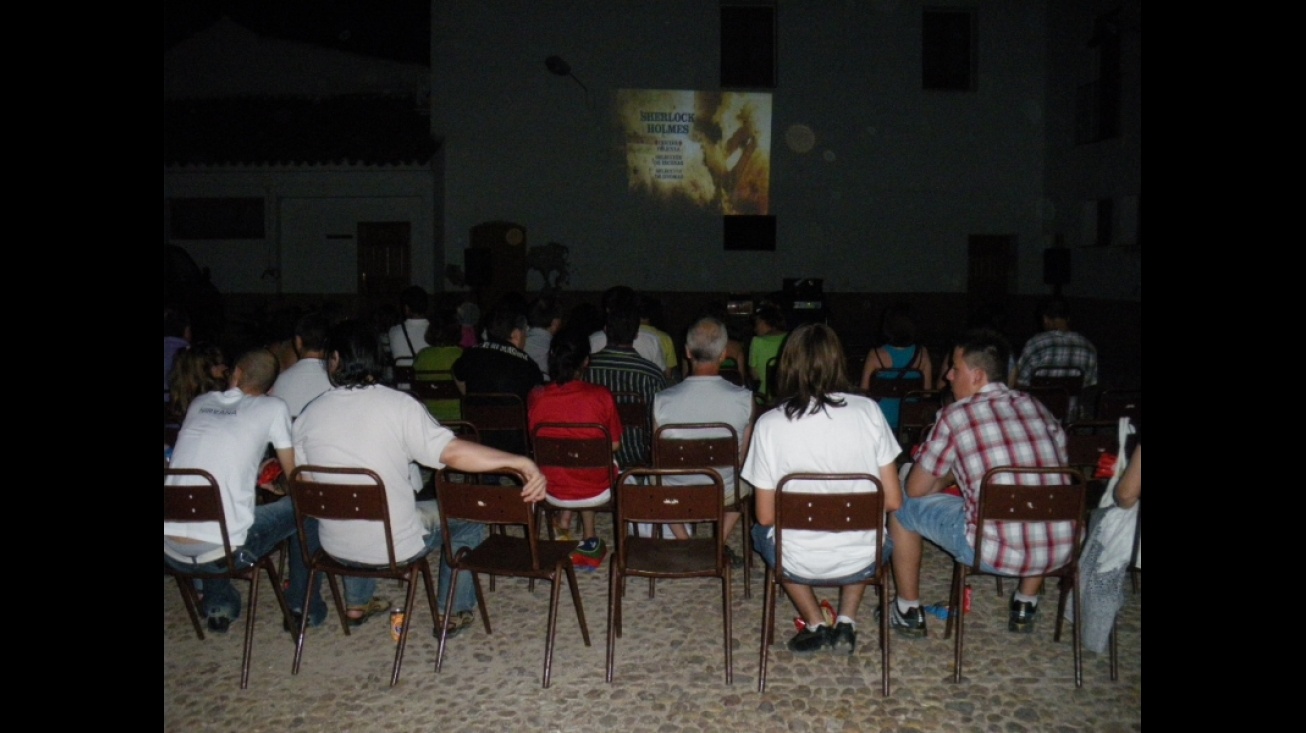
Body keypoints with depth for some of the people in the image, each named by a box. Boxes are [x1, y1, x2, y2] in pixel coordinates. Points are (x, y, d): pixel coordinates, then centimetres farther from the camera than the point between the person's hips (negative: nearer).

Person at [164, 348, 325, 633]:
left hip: (169, 550, 5)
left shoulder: (200, 403, 15)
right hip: (220, 551, -5)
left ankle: (217, 605, 35)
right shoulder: (273, 408, 1)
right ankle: (303, 607, 23)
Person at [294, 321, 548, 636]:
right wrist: (522, 463, -32)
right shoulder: (399, 405, -17)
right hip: (397, 548, -4)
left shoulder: (308, 415, -6)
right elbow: (452, 452, -29)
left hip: (336, 548, 5)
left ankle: (357, 604, 47)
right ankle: (452, 613, 23)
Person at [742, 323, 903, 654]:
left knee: (763, 532, 32)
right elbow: (893, 501, -6)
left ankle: (815, 625, 20)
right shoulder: (867, 410, -10)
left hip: (798, 564, -2)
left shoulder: (769, 424, -13)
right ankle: (846, 623, 22)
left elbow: (766, 517, -6)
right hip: (862, 562, 2)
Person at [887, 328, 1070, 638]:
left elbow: (916, 489, 1)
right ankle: (1026, 606, 40)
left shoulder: (956, 415, -5)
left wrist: (941, 481, 26)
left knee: (902, 506, 14)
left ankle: (909, 613, 25)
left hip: (997, 554, -5)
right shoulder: (1037, 407, 9)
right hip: (1060, 550, 5)